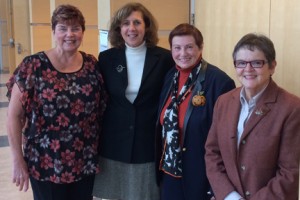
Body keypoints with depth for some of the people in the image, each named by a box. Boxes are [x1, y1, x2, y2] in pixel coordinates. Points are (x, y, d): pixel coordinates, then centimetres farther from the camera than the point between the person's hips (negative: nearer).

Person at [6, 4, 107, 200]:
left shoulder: (92, 65, 0)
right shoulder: (34, 66, -10)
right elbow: (14, 115, -7)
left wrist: (100, 151, 8)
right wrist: (18, 160, -8)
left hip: (85, 162, 3)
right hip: (46, 164, -3)